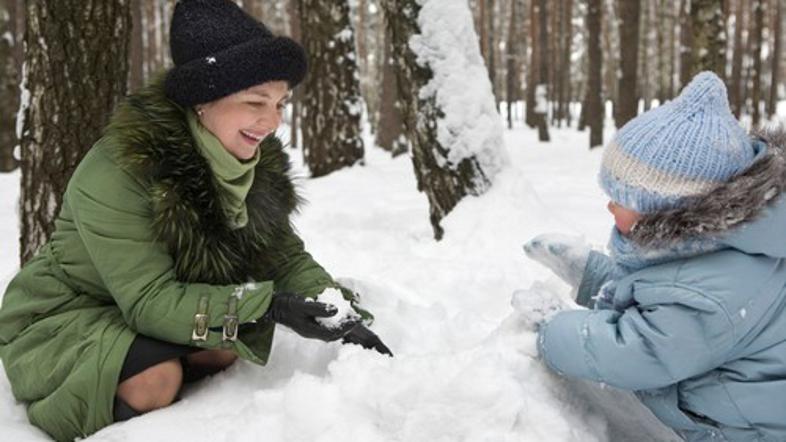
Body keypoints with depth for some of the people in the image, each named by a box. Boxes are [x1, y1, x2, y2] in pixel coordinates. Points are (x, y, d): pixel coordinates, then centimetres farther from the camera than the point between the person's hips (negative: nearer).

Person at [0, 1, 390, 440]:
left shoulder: (258, 163, -11)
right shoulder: (118, 173, -31)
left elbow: (286, 257, -8)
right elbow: (148, 301, -32)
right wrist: (267, 306, -41)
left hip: (147, 315, 6)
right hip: (60, 319, -6)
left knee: (227, 347, -18)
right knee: (159, 377, -30)